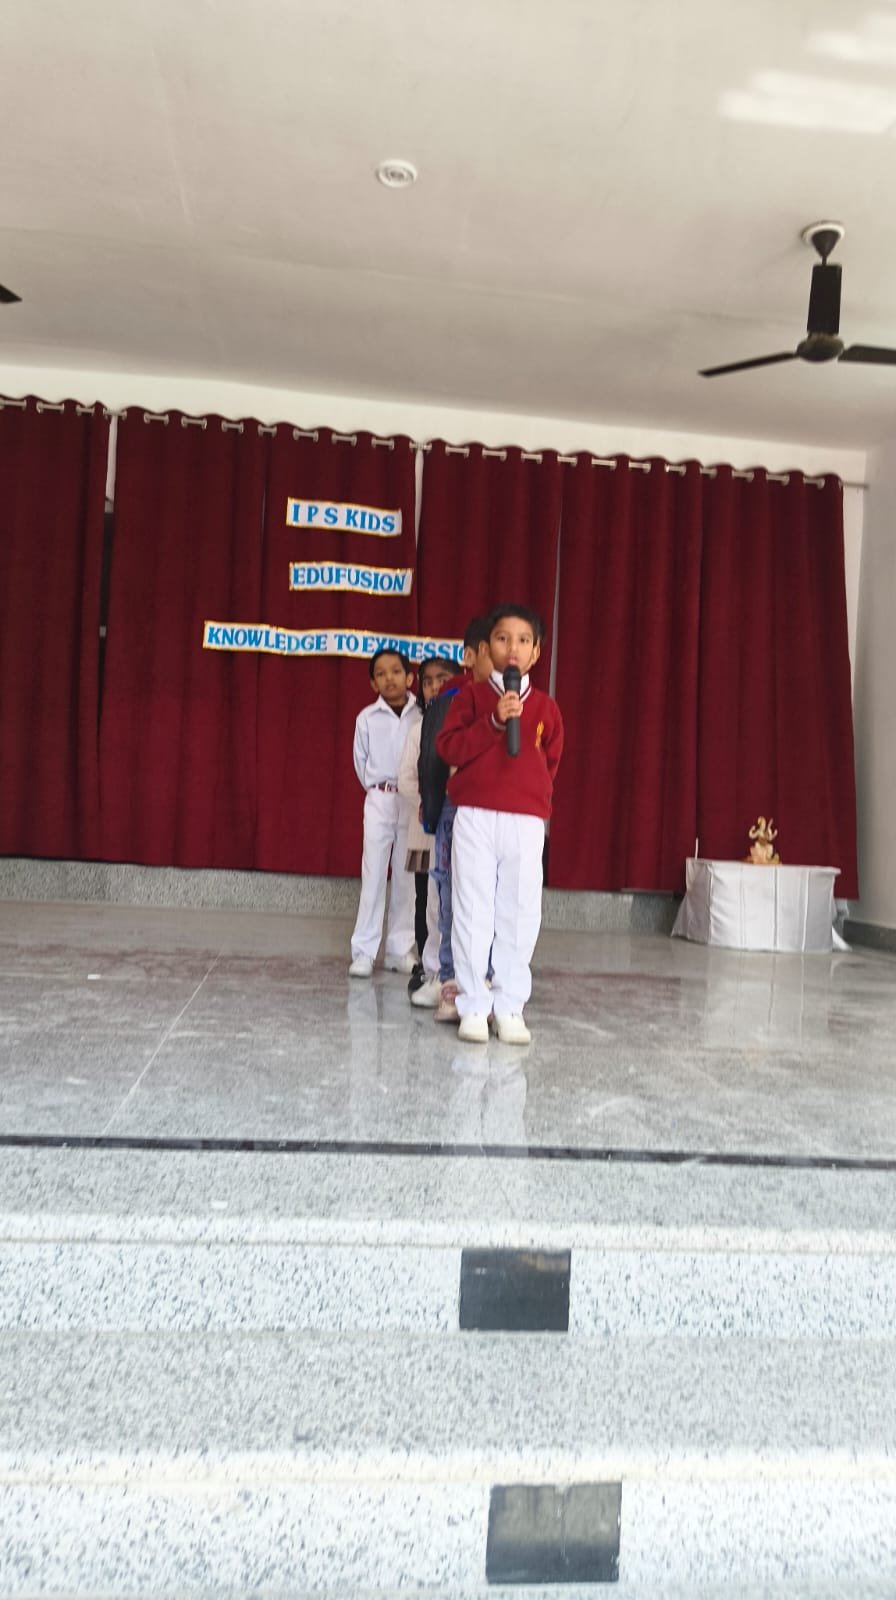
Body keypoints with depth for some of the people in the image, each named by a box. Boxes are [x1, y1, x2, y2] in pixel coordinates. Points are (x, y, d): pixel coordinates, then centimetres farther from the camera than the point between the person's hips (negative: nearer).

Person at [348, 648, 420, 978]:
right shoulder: (367, 718, -2)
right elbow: (361, 760, 10)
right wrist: (376, 788, 8)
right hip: (379, 801, 0)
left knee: (407, 877, 5)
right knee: (373, 875, -2)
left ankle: (400, 950, 13)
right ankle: (364, 952, 1)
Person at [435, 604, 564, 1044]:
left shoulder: (546, 707, 10)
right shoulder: (470, 696, 4)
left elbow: (551, 762, 17)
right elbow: (448, 747, -7)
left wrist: (533, 793, 7)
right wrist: (494, 721, -14)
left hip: (527, 821, 2)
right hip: (475, 817, -2)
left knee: (519, 915, 2)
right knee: (473, 912, 1)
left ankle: (510, 1007, 12)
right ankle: (473, 1007, 9)